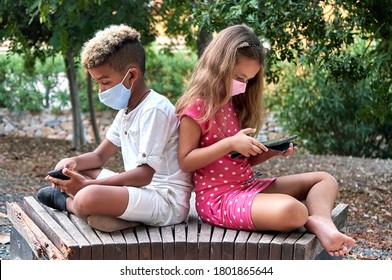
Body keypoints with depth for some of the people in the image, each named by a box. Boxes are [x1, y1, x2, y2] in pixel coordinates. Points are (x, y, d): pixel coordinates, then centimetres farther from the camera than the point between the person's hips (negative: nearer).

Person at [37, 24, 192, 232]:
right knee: (65, 168, 12)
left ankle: (67, 201, 0)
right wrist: (74, 162, -6)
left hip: (166, 201, -10)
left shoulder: (154, 109, -17)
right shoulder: (127, 109, 14)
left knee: (88, 198, -33)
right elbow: (100, 156, 17)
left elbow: (145, 174, -22)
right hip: (137, 187, 10)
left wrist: (87, 185, -26)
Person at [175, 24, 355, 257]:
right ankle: (310, 220, -1)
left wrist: (271, 151, 0)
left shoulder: (234, 104, 16)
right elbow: (185, 162, -16)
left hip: (249, 185, 10)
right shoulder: (197, 106, -10)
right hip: (218, 197, -9)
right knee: (291, 210, -36)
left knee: (325, 180, 9)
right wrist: (230, 143, -23)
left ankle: (322, 223, -21)